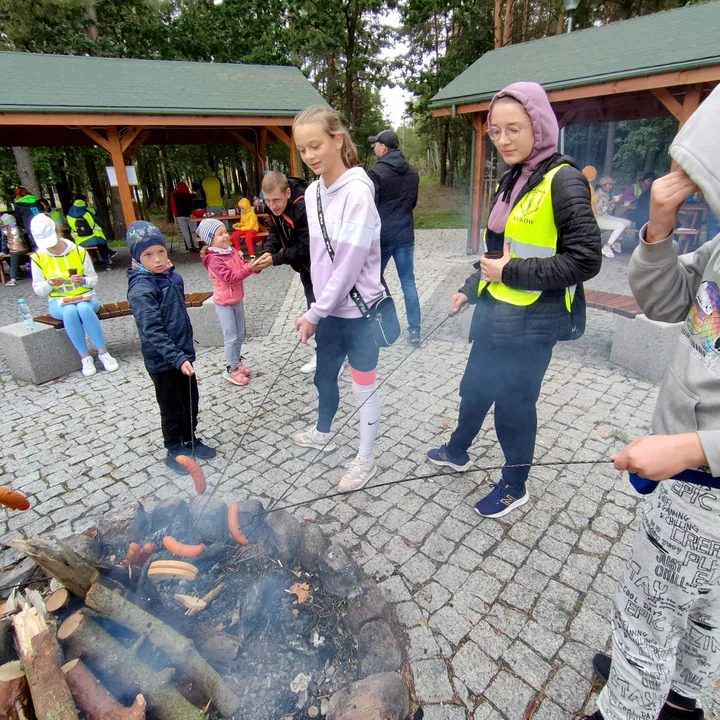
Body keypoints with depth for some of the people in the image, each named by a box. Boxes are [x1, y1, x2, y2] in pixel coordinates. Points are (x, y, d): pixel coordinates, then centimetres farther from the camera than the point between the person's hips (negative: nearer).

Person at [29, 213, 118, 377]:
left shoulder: (79, 251, -3)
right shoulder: (38, 258, -1)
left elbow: (94, 279, 3)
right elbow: (38, 290, 3)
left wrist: (83, 281, -19)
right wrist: (49, 284, -19)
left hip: (85, 296, 0)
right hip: (58, 301, 0)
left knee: (84, 309, -36)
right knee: (70, 312, -35)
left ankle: (103, 352, -24)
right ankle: (85, 357, -23)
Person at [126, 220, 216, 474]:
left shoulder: (172, 276, 3)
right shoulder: (141, 290, -21)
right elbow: (152, 332, -28)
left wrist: (185, 352, 16)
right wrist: (177, 358, -35)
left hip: (182, 353, 7)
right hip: (162, 361, -7)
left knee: (191, 400, 20)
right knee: (173, 409, 9)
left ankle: (190, 439, 40)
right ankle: (175, 451, 29)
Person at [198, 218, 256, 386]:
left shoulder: (232, 250, 2)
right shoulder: (214, 259, -21)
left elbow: (243, 266, 2)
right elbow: (230, 278, -26)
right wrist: (249, 269, -30)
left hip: (237, 299, 8)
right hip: (224, 303, -8)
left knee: (240, 334, 16)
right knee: (231, 337, -1)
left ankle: (236, 362, 33)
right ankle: (231, 370, 12)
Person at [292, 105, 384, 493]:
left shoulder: (357, 191, -18)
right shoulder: (313, 192, 5)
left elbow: (350, 264, -21)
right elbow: (317, 254, 9)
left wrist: (313, 313, -16)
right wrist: (316, 308, 6)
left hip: (359, 308, -7)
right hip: (329, 307, 7)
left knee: (363, 384, 7)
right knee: (324, 375, 22)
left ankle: (366, 459, 25)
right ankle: (322, 432, 47)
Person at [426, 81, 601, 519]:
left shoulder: (563, 180, -15)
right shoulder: (513, 180, 10)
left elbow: (585, 259, -20)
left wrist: (513, 274, -20)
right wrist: (470, 289, 16)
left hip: (532, 323, -8)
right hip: (495, 311, 8)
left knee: (513, 402, 7)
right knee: (475, 387, 22)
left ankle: (515, 487, 32)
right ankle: (458, 453, 47)